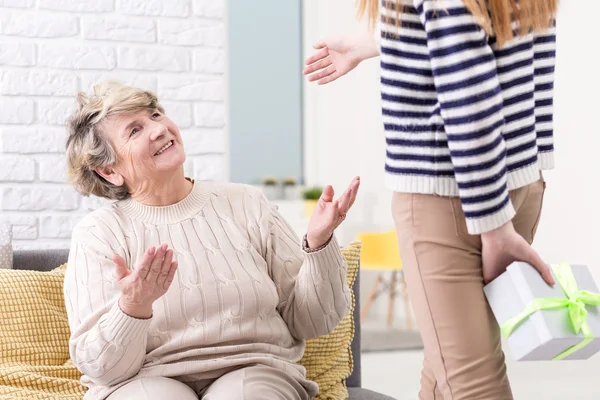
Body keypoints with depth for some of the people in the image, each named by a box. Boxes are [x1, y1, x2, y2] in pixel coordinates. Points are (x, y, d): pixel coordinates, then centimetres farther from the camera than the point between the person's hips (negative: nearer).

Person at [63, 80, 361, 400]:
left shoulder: (245, 204, 8)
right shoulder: (97, 233, 2)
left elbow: (311, 322, 8)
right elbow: (103, 368, -6)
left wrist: (317, 242, -9)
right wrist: (134, 306, -25)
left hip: (253, 373, 1)